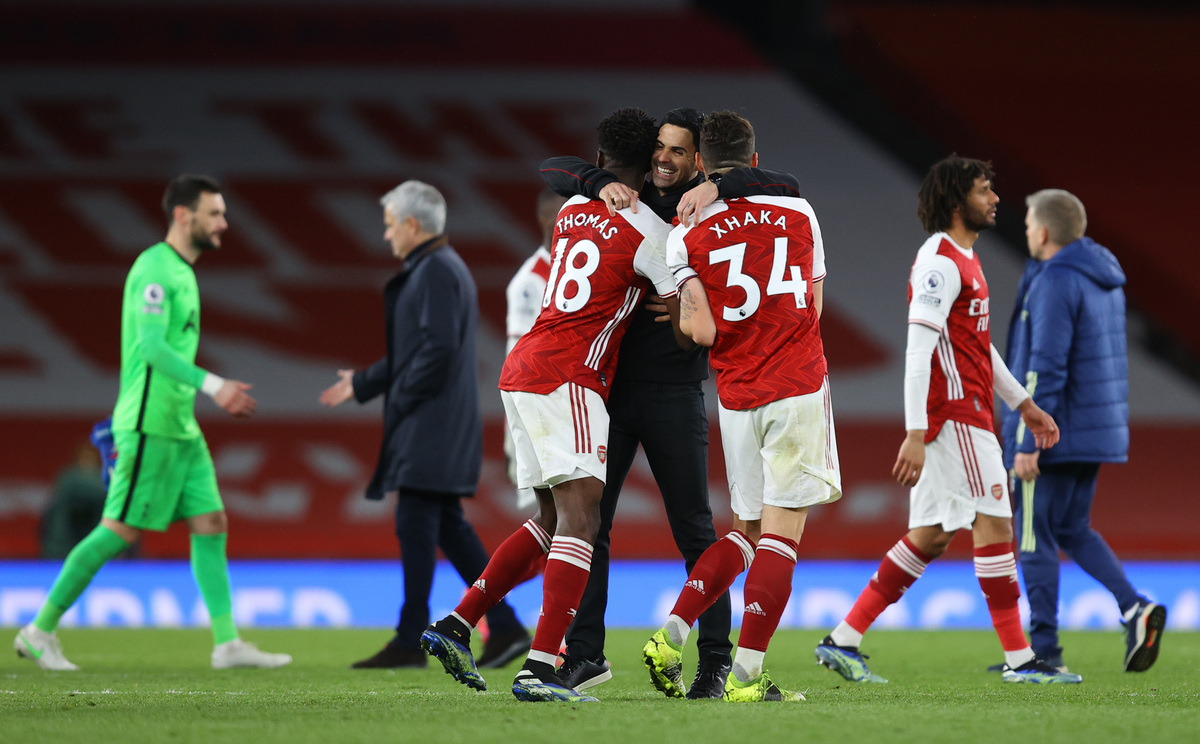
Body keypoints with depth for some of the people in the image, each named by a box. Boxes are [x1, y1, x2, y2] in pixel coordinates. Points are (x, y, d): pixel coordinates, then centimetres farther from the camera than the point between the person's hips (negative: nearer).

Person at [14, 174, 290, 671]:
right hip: (151, 426, -10)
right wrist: (214, 387, -30)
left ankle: (228, 643, 3)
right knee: (121, 530, -7)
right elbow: (153, 349, -23)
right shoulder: (155, 269, -13)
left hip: (180, 430, 10)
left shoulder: (180, 272, 18)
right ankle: (41, 630, -1)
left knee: (211, 523, 4)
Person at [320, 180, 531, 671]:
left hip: (432, 426, -11)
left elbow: (439, 348, -22)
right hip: (430, 428, 11)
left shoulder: (437, 271, -13)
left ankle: (410, 642, -8)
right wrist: (361, 385, 24)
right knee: (448, 527, 10)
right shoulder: (430, 269, 19)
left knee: (416, 528, -9)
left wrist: (403, 399, -15)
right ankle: (504, 628, 9)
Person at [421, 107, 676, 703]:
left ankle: (456, 625, 15)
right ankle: (540, 669, -24)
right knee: (580, 519, -13)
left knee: (553, 518, 17)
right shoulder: (647, 232, -5)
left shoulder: (571, 212, 15)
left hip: (521, 372, 8)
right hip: (565, 380, -8)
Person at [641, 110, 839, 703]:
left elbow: (702, 332, -10)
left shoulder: (686, 238, -1)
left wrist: (683, 310, 11)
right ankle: (746, 676, -10)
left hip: (737, 398, 2)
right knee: (781, 533, -3)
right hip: (799, 389, -2)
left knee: (747, 530, 19)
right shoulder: (799, 214, 5)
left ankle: (670, 638, 9)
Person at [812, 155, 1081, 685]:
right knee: (995, 526, -7)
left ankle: (842, 641, 9)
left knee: (930, 537, 9)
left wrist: (1022, 403, 27)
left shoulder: (963, 260, 19)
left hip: (966, 412, 10)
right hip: (954, 415, -10)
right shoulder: (940, 264, -14)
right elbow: (917, 351, -20)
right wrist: (914, 435, -24)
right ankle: (1020, 660, -3)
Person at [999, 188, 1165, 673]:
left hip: (1053, 432, -9)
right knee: (1072, 531, 16)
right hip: (1096, 430, 9)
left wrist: (1027, 442, -21)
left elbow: (1046, 366, -22)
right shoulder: (1103, 278, 12)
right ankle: (1134, 610, -2)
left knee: (1035, 536, 0)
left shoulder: (1056, 282, -17)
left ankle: (1043, 648, 3)